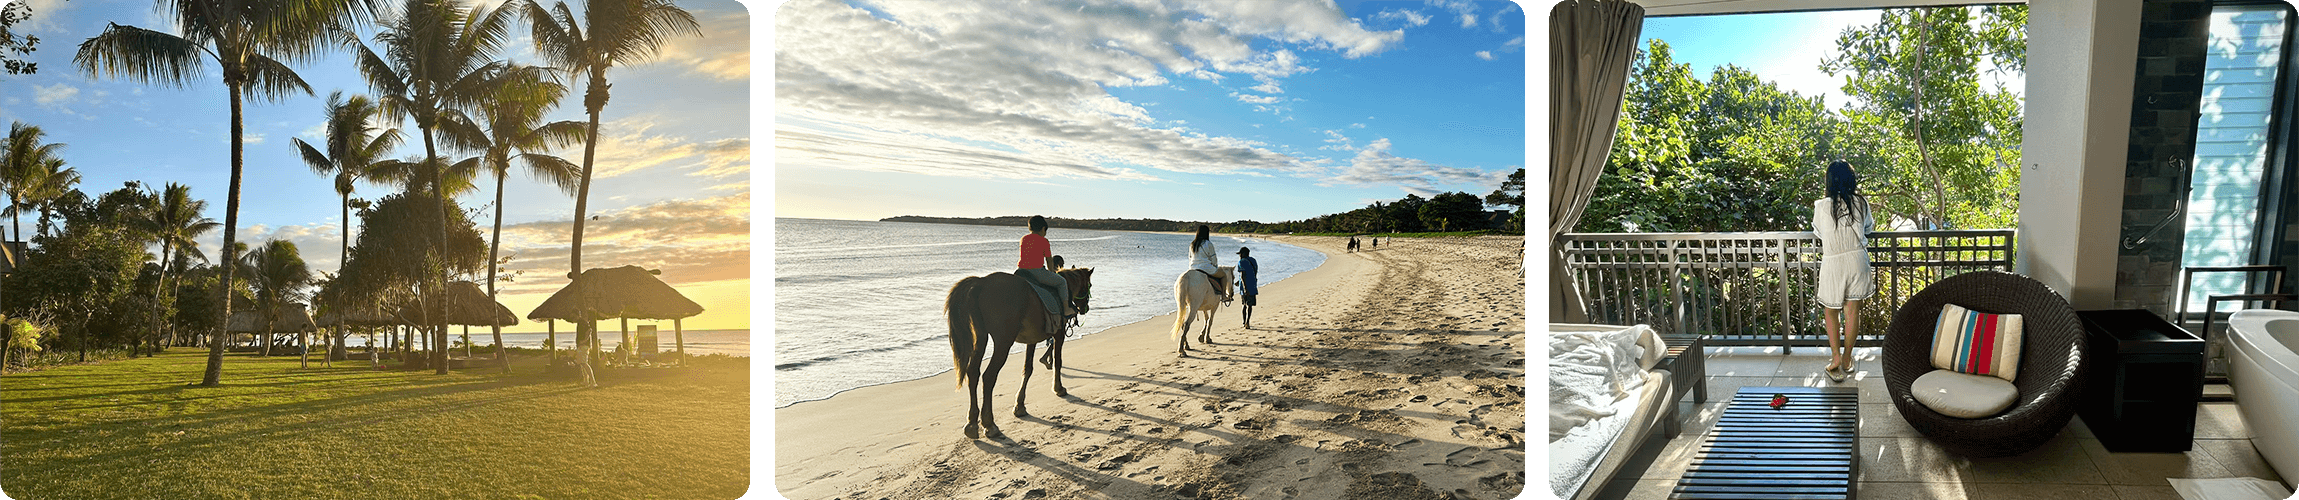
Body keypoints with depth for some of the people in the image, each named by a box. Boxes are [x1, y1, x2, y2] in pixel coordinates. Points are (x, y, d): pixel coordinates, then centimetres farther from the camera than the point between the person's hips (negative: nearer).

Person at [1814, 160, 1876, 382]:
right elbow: (1869, 228, 16)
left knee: (1830, 311, 14)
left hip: (1833, 263, -2)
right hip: (1857, 260, 2)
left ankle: (1835, 356, 1)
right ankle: (1847, 360, 17)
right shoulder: (1861, 203, -3)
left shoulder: (1822, 206, -10)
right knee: (1852, 310, 10)